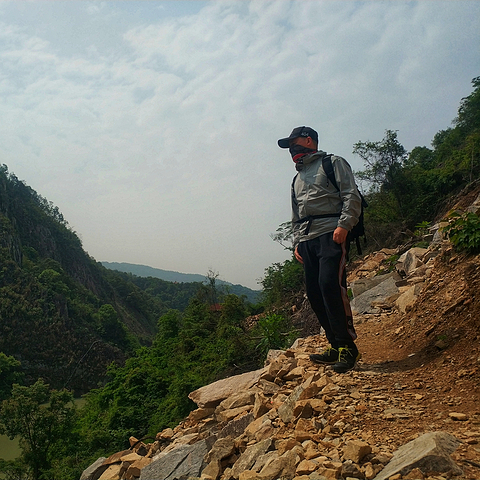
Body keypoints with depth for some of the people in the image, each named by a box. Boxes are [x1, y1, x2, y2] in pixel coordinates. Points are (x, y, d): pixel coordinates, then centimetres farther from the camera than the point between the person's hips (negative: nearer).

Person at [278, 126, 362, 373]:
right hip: (307, 239, 7)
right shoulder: (297, 178, 29)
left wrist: (343, 225, -16)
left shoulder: (333, 163, 8)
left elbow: (352, 197, -3)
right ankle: (336, 347, 9)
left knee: (330, 285, -20)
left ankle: (348, 346, -12)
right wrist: (296, 242, 18)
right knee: (314, 293, 1)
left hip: (330, 234, -7)